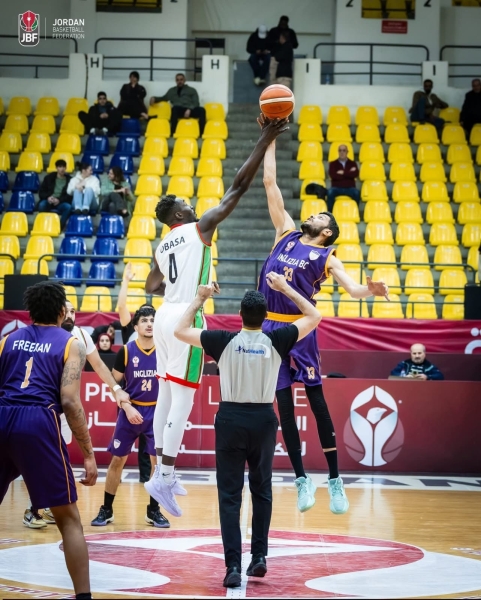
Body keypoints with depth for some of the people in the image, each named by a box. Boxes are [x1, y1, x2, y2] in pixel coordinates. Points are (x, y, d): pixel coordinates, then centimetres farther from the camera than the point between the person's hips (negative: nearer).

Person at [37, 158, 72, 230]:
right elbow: (41, 192, 8)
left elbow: (70, 195, -1)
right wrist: (48, 197, -14)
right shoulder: (49, 177, 9)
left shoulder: (69, 180, 3)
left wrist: (59, 200, -18)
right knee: (42, 205, -34)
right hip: (49, 202, 1)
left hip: (61, 203, -1)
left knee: (68, 207, -35)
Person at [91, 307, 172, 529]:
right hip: (131, 411, -1)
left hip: (156, 411, 1)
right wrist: (127, 408, -11)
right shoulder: (126, 351, -6)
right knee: (117, 459, 3)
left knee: (158, 460, -2)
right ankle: (106, 510, 12)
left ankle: (153, 510, 11)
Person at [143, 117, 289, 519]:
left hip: (166, 316, 8)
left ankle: (161, 472, 15)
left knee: (166, 396, 12)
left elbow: (152, 286, 30)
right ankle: (164, 477, -12)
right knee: (183, 399, -8)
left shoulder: (163, 246, 17)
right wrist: (264, 143, -4)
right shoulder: (199, 228, -4)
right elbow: (238, 188, -6)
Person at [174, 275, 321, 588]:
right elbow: (314, 317, 8)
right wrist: (285, 288, 14)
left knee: (230, 495, 1)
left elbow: (180, 331, 3)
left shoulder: (225, 341, -8)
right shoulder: (276, 341, -6)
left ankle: (233, 565, -7)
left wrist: (200, 299, 12)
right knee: (261, 490, 18)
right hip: (263, 420, 1)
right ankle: (260, 556, 18)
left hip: (231, 419, -1)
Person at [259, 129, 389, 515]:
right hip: (271, 326, 4)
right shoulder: (286, 234, 14)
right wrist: (270, 140, 14)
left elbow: (351, 287, -10)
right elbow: (270, 183, 15)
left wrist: (369, 290, -33)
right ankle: (302, 479, 11)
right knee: (284, 403, 4)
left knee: (316, 400, -3)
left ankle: (335, 480, 2)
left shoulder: (326, 258, 4)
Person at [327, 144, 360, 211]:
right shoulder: (333, 164, 9)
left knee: (356, 192, -33)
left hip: (349, 188, 0)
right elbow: (333, 175, -10)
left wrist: (343, 172, -10)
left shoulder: (352, 164, 12)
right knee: (330, 192, -34)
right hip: (337, 188, 0)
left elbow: (356, 174, -8)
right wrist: (349, 173, -6)